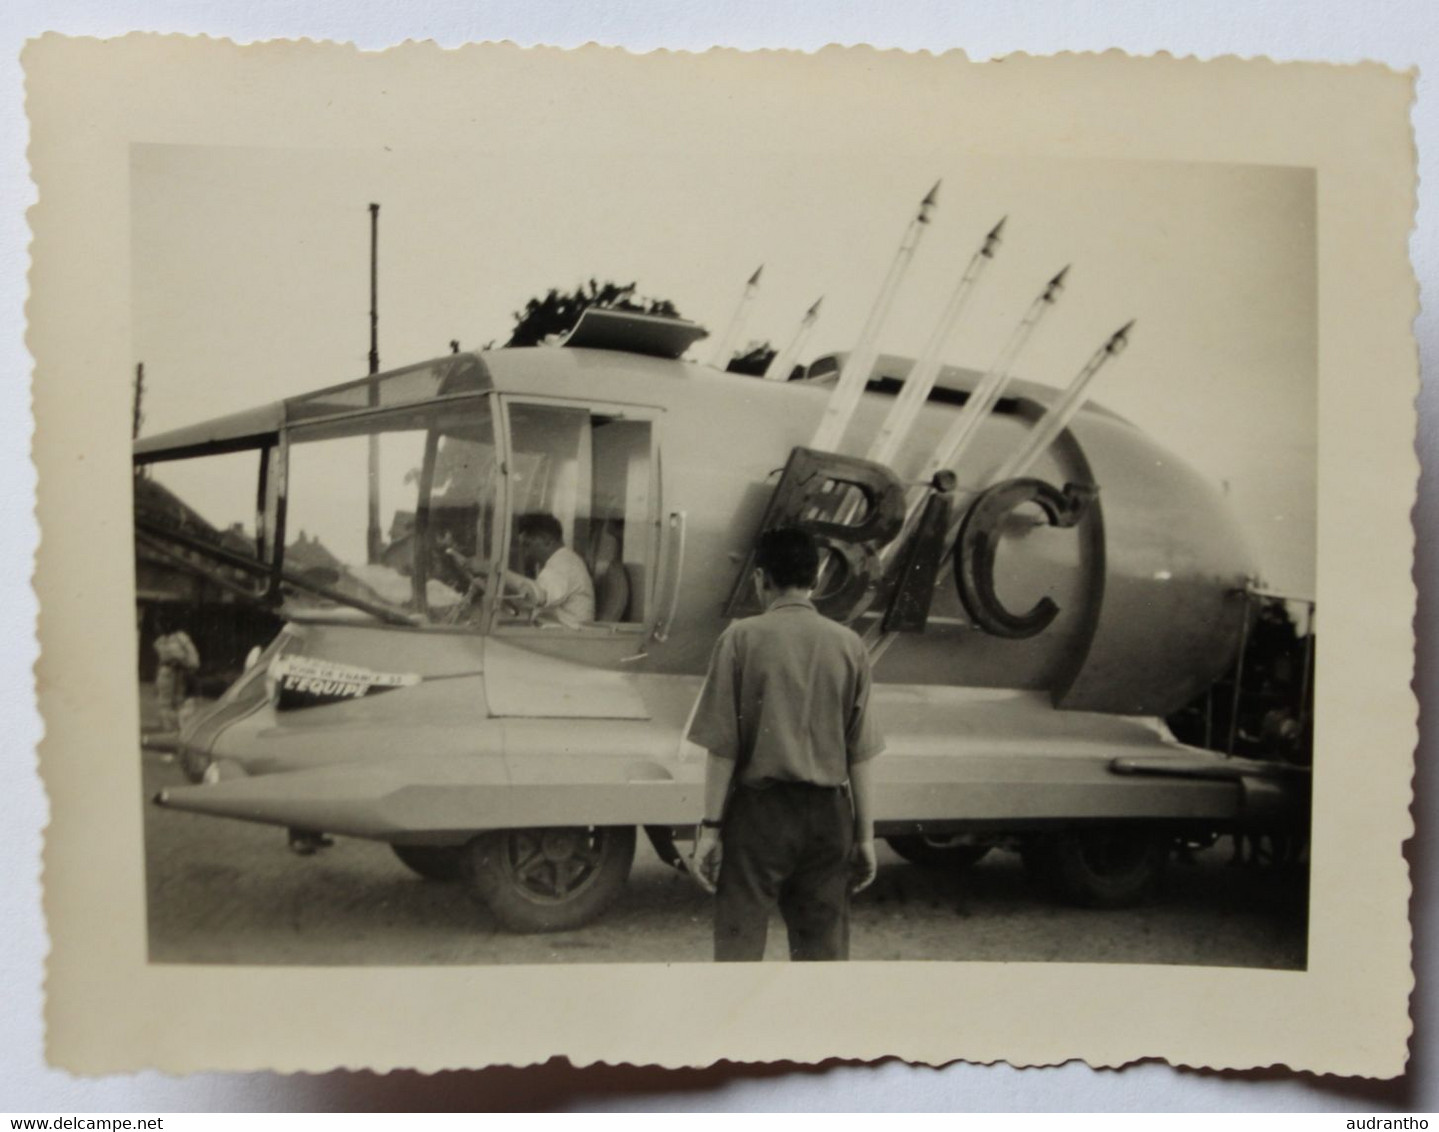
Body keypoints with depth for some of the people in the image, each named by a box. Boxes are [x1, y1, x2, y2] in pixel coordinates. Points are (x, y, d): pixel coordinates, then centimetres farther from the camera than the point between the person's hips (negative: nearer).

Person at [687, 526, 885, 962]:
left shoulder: (742, 638, -5)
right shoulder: (848, 645, 3)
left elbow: (722, 746, -7)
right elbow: (859, 756, 3)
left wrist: (710, 825, -2)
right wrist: (865, 835, 9)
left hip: (760, 811, -3)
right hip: (828, 815, 3)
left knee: (738, 946, 3)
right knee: (824, 951, 11)